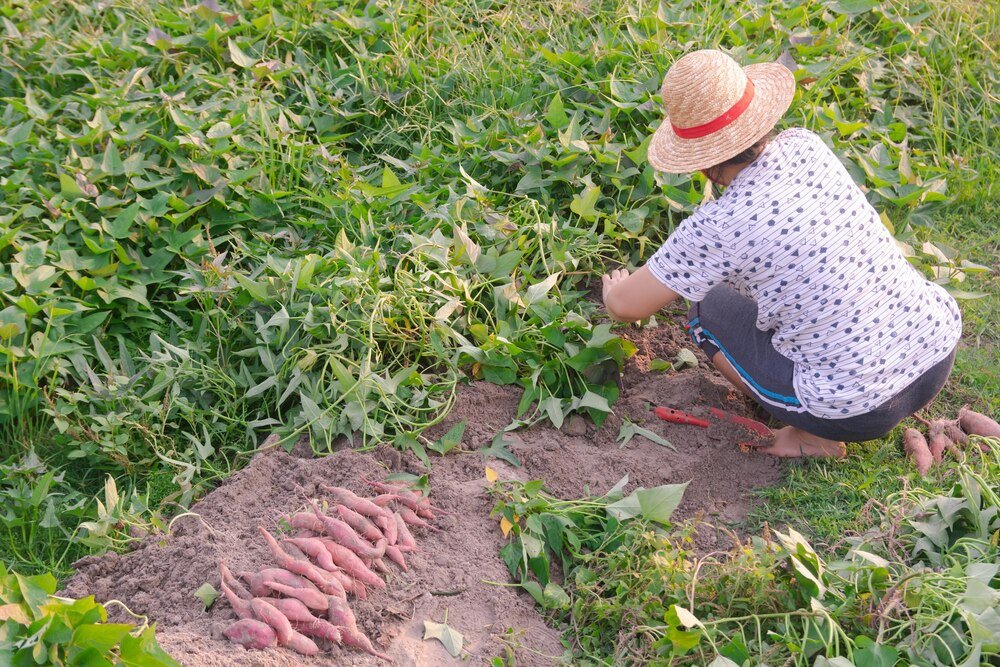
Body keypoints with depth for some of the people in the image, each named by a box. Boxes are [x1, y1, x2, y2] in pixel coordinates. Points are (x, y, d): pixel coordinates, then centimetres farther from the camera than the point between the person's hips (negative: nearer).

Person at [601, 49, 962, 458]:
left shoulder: (716, 229, -19)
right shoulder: (806, 146, -3)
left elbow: (625, 307, -6)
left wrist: (615, 285, 18)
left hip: (860, 410, -6)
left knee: (709, 310, 12)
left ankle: (814, 436, 9)